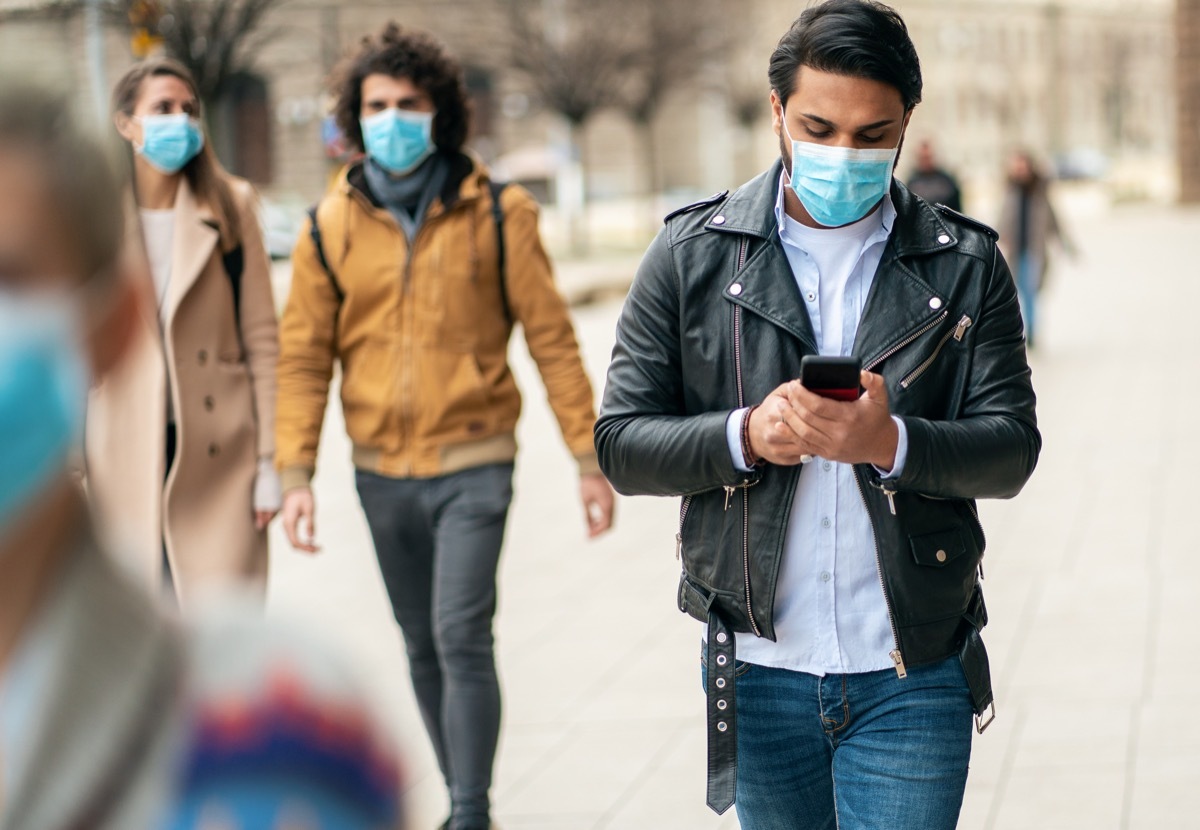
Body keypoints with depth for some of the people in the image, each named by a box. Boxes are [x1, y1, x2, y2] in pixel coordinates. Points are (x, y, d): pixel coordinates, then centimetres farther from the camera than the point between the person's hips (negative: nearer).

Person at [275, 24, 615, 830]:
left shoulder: (496, 213, -5)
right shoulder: (331, 226, 0)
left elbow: (552, 338, -3)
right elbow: (304, 357, 3)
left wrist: (590, 458, -4)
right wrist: (296, 474, -4)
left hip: (472, 465, -3)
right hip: (382, 472, 3)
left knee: (462, 639, -13)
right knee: (424, 648, 13)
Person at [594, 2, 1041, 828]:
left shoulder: (966, 265, 2)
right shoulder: (692, 254, 2)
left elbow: (1012, 448, -3)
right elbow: (621, 443, 0)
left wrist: (891, 442, -23)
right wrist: (745, 436, -19)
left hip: (911, 676, -1)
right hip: (758, 672, 1)